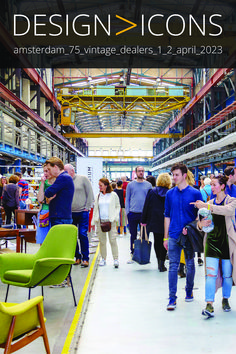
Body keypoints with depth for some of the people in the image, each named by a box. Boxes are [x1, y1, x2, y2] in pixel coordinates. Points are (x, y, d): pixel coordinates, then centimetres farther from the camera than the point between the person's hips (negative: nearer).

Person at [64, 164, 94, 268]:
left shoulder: (83, 179, 0)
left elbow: (90, 194, 0)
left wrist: (87, 207, -6)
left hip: (82, 212, -3)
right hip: (70, 213, 4)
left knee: (83, 235, -5)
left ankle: (85, 258, 4)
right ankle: (77, 257, 18)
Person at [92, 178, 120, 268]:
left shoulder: (113, 195, 2)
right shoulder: (98, 196, 12)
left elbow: (118, 206, 6)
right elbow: (95, 209, 15)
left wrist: (115, 217, -6)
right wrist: (93, 222, 10)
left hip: (111, 221, -3)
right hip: (100, 221, 3)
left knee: (113, 240, -8)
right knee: (102, 240, 5)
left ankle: (115, 259, -5)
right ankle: (103, 259, 14)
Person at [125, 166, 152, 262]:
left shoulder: (148, 185, 6)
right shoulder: (130, 185, 5)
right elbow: (127, 199, 6)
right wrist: (127, 212, -3)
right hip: (133, 214, 0)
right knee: (133, 235, 7)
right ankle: (132, 254, 16)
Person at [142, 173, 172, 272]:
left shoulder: (151, 192, -2)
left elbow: (146, 207, 0)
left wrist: (143, 221, 5)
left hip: (154, 221, 1)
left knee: (157, 241, 13)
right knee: (164, 242, 5)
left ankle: (159, 262, 20)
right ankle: (162, 263, -2)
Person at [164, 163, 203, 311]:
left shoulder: (195, 193, -3)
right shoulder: (170, 193, 5)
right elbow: (167, 215, 10)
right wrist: (166, 237, 8)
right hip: (174, 236, 1)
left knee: (190, 265, 12)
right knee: (173, 266, 0)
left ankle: (189, 291, 33)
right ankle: (172, 298, 3)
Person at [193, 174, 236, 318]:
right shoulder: (210, 203, 10)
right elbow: (200, 221, 11)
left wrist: (206, 206, -31)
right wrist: (201, 224, -14)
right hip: (212, 241, 2)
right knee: (211, 274, -7)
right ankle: (209, 305, -9)